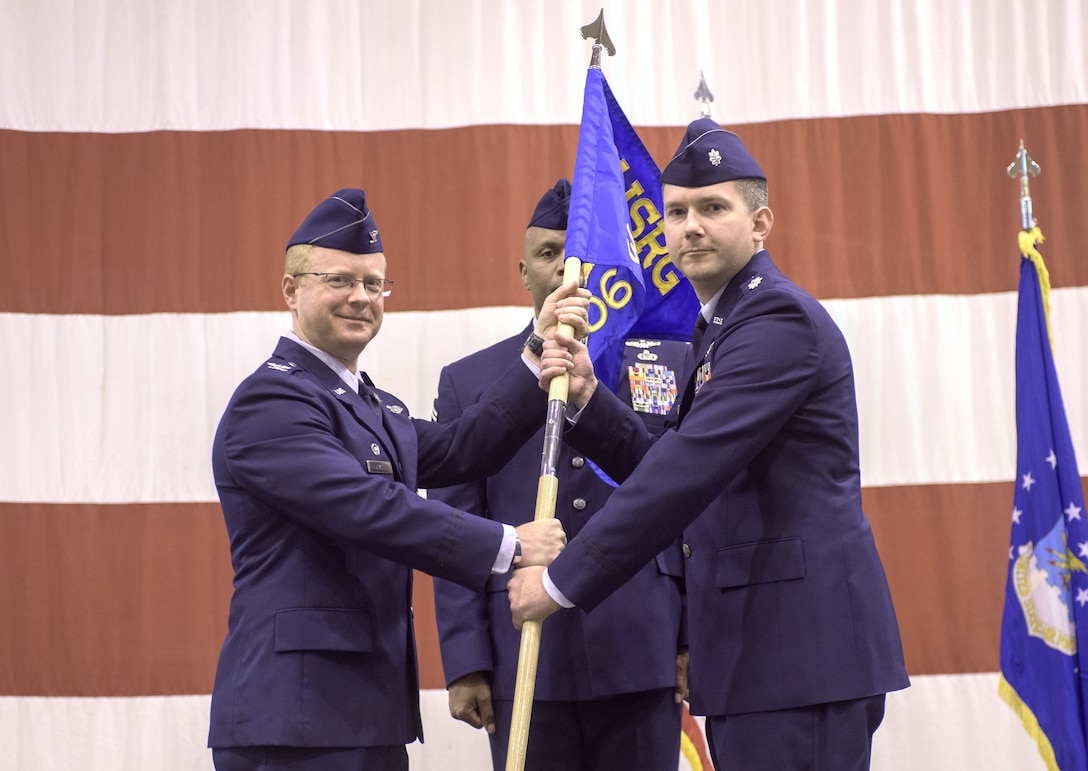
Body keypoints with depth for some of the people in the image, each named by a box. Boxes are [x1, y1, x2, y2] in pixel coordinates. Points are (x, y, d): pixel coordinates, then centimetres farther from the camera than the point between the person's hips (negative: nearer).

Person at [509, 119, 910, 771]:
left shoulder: (779, 318, -12)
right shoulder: (723, 327, 21)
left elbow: (691, 470, -20)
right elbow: (664, 466, 18)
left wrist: (564, 580, -18)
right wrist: (588, 398, 1)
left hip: (801, 651, -10)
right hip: (756, 647, 10)